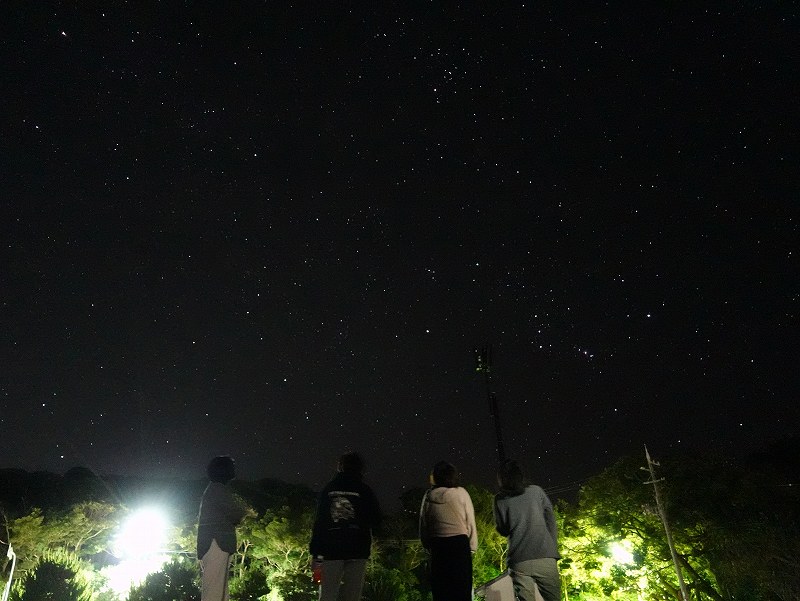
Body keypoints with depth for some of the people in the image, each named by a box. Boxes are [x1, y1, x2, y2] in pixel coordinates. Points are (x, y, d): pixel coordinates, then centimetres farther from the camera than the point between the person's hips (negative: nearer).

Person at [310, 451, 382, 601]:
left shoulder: (328, 489, 4)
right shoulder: (364, 490, 0)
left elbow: (319, 520, 1)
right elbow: (376, 521, 1)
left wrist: (315, 550, 3)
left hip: (331, 549, 1)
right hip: (357, 550, -1)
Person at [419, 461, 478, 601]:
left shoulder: (428, 496, 1)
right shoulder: (461, 493, -4)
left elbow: (423, 525, 6)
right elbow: (470, 523, -2)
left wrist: (428, 545, 16)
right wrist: (473, 547, 5)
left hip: (437, 546, 2)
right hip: (459, 543, -2)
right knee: (461, 589, 6)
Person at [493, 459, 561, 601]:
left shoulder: (500, 499, 6)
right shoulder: (536, 491, 9)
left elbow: (502, 530, 11)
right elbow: (551, 522, 7)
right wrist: (553, 549, 12)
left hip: (519, 561, -1)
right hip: (545, 557, 1)